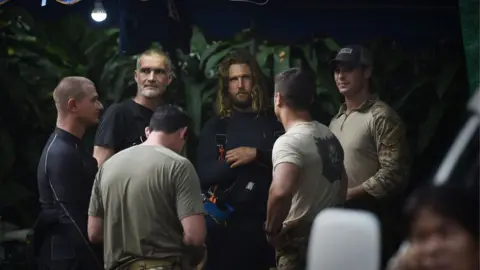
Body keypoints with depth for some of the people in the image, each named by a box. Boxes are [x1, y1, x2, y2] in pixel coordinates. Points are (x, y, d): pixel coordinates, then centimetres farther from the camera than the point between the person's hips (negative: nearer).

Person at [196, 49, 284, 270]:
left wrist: (256, 155, -14)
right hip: (228, 223, 0)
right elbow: (204, 176, -3)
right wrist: (237, 159, -13)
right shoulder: (215, 126, 8)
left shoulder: (274, 122, 8)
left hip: (269, 221, 0)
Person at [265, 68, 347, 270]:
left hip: (301, 242, -8)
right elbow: (341, 181, 20)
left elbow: (281, 192, -37)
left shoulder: (289, 142, -20)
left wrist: (272, 229, -21)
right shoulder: (328, 135, 8)